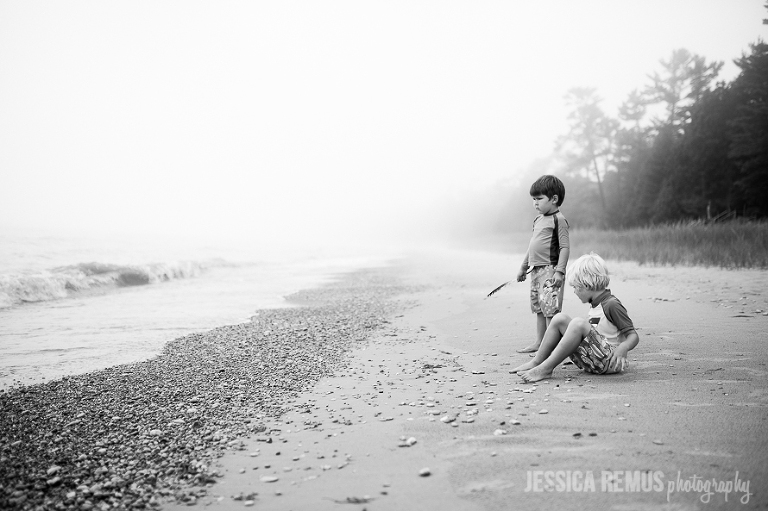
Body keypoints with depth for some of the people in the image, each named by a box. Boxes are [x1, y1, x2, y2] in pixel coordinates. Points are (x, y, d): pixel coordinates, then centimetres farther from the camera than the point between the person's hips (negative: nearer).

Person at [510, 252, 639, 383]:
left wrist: (622, 348, -34)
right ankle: (536, 362, -4)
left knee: (578, 323, -30)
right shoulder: (595, 305, 13)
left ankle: (546, 369, -29)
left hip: (608, 360, -9)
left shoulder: (612, 304, -13)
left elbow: (633, 336, -17)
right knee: (559, 319, 0)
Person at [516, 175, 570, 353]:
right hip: (536, 270, 9)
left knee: (549, 307, -10)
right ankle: (539, 342, 19)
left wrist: (559, 271, -21)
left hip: (550, 269, -9)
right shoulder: (538, 219, 16)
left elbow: (565, 247, -14)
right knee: (538, 307, 12)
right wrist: (524, 267, 25)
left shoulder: (558, 220, -9)